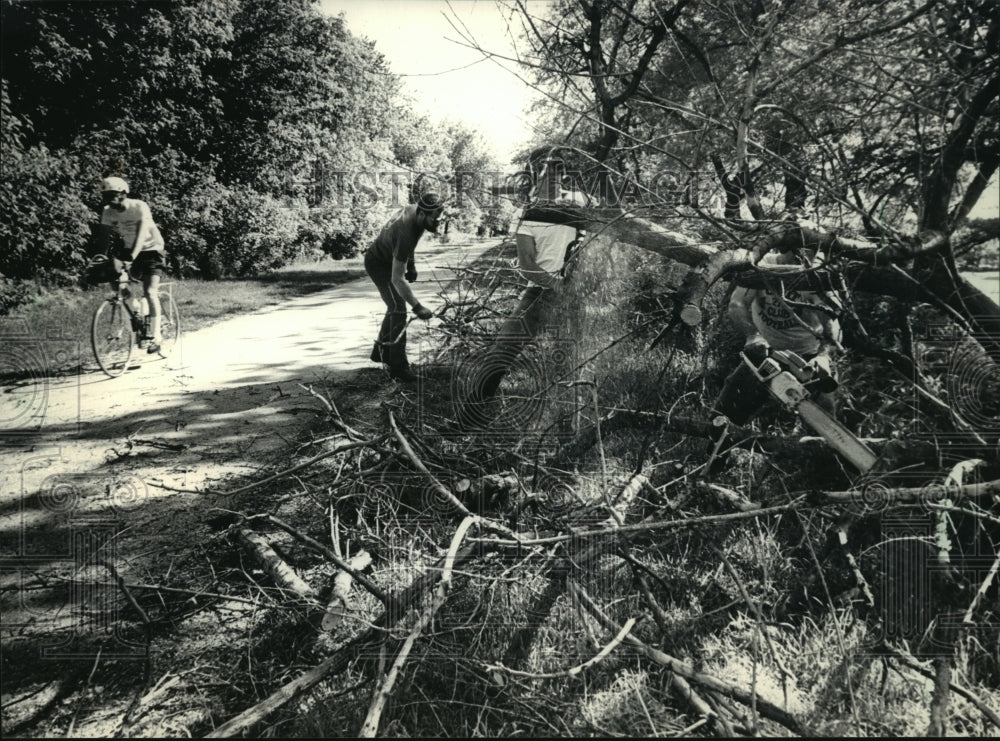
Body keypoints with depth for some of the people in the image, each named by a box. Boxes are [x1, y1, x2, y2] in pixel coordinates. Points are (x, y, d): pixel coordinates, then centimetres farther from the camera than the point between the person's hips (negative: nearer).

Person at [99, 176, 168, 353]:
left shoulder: (139, 207, -21)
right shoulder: (107, 212, -6)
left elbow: (141, 232, -33)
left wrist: (133, 256, -47)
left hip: (151, 250, -7)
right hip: (129, 251, 7)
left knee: (149, 292, -19)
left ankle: (155, 335, -19)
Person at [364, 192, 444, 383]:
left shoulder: (414, 209, -15)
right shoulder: (406, 233, -40)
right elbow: (397, 278, -41)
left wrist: (411, 264, 8)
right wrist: (417, 307, -42)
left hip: (391, 258, 9)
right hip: (378, 264, -9)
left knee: (395, 306, 18)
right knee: (399, 309, -16)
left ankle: (381, 351, 34)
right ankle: (398, 367, -13)